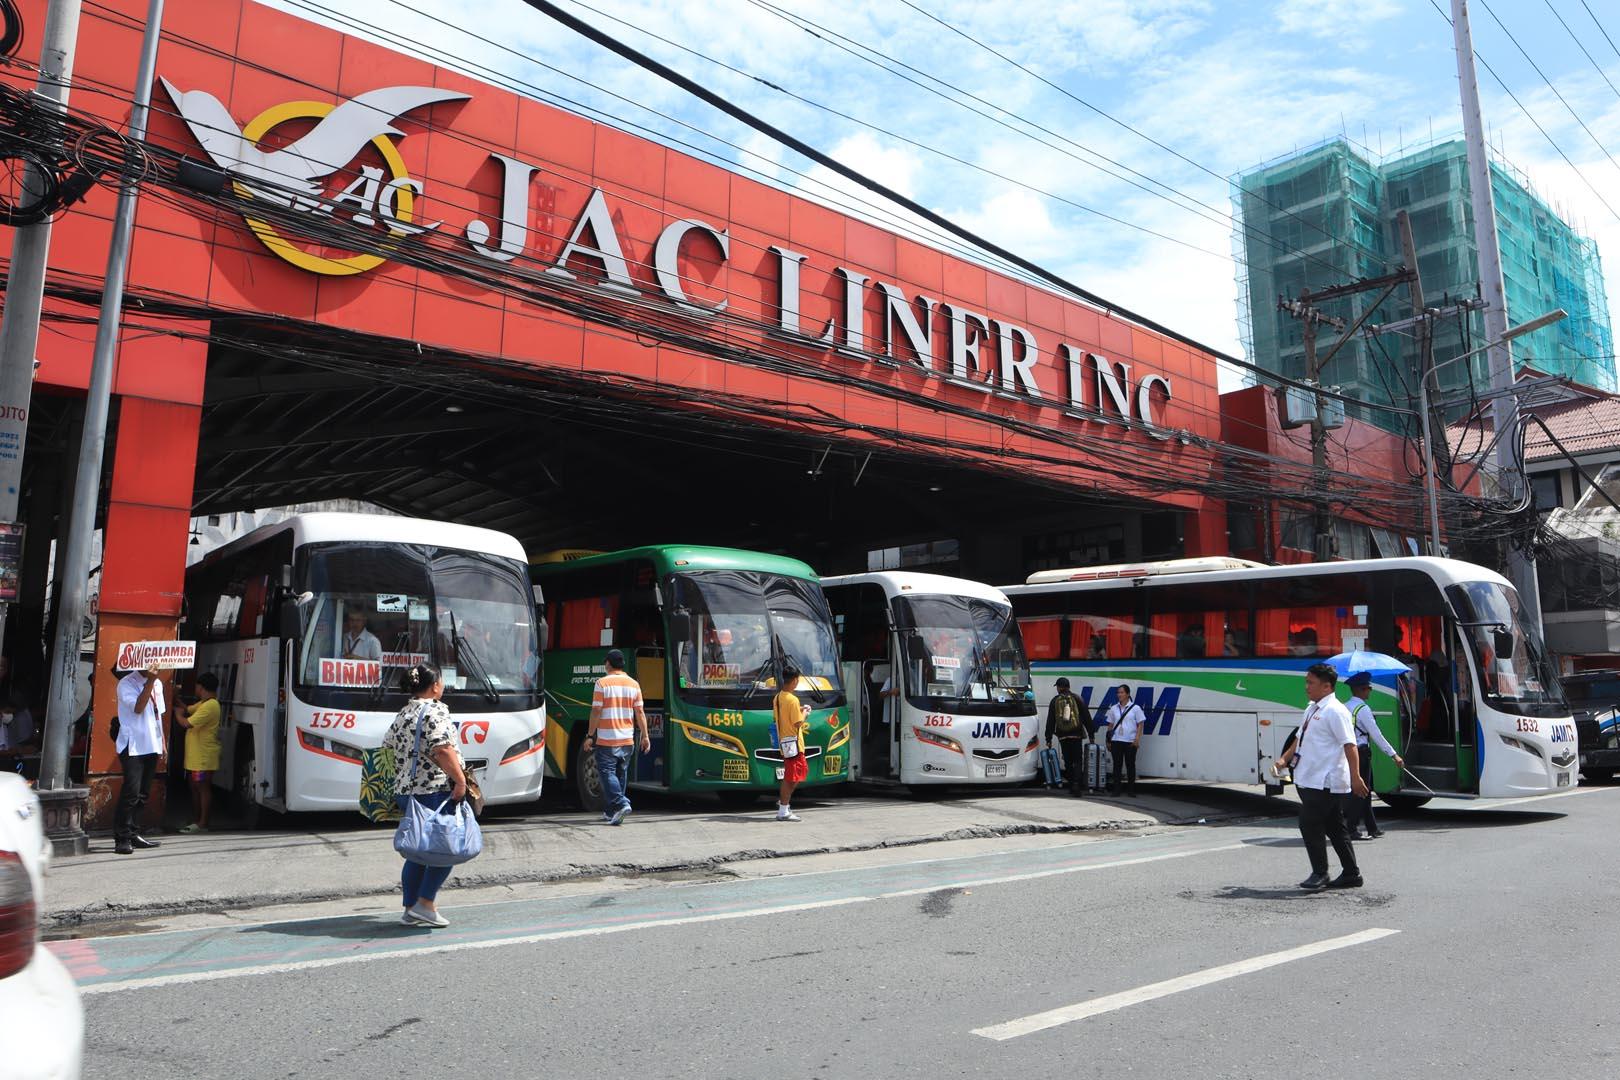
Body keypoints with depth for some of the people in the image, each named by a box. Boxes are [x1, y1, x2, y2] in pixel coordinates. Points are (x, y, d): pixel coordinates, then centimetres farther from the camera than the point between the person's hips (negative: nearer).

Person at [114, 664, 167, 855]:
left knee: (143, 793, 10)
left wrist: (162, 743, 18)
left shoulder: (158, 684, 13)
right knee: (132, 791, -13)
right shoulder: (126, 683, -7)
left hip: (152, 746, 7)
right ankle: (121, 838, -8)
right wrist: (149, 682, -22)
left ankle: (133, 834, 18)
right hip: (133, 746, -7)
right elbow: (138, 707, -22)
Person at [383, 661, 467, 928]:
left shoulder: (402, 715, 15)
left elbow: (388, 748, 20)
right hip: (434, 791, -9)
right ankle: (425, 904, 0)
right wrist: (460, 780, -19)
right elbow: (443, 750, -22)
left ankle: (410, 909, 17)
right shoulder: (435, 711, -12)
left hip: (405, 791, 9)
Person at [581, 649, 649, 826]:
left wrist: (590, 736, -4)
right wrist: (645, 736, 8)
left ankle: (621, 803, -21)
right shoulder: (633, 684, 5)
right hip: (627, 740, 5)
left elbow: (596, 711, -10)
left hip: (606, 740, -5)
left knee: (607, 773, -2)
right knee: (621, 774, 14)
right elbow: (640, 713, 4)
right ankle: (610, 812, 21)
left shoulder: (602, 683, -7)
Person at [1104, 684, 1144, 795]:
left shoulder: (1135, 708, 1)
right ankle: (1116, 789, 5)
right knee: (1117, 764, 2)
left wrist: (1137, 738, -10)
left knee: (1130, 765, 4)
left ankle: (1131, 790, 11)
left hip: (1130, 741, -2)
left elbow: (1140, 724, 0)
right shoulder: (1113, 709, 10)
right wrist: (1108, 740, 8)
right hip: (1116, 741, 2)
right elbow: (1110, 725, 13)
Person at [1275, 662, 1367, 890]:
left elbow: (1349, 745, -19)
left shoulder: (1335, 711, -13)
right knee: (1335, 828, 14)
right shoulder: (1311, 709, 16)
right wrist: (1284, 759, 12)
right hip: (1310, 781, 9)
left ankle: (1320, 873, 2)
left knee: (1309, 824, -9)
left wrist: (1355, 777, -25)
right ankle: (1351, 874, 22)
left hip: (1325, 783, -9)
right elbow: (1300, 739, 24)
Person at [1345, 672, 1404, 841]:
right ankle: (1353, 830, -2)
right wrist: (1393, 755, -13)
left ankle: (1372, 828, 23)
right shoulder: (1363, 709, -13)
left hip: (1350, 751, 8)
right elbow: (1376, 734, -16)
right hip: (1361, 752, -8)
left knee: (1365, 790, 16)